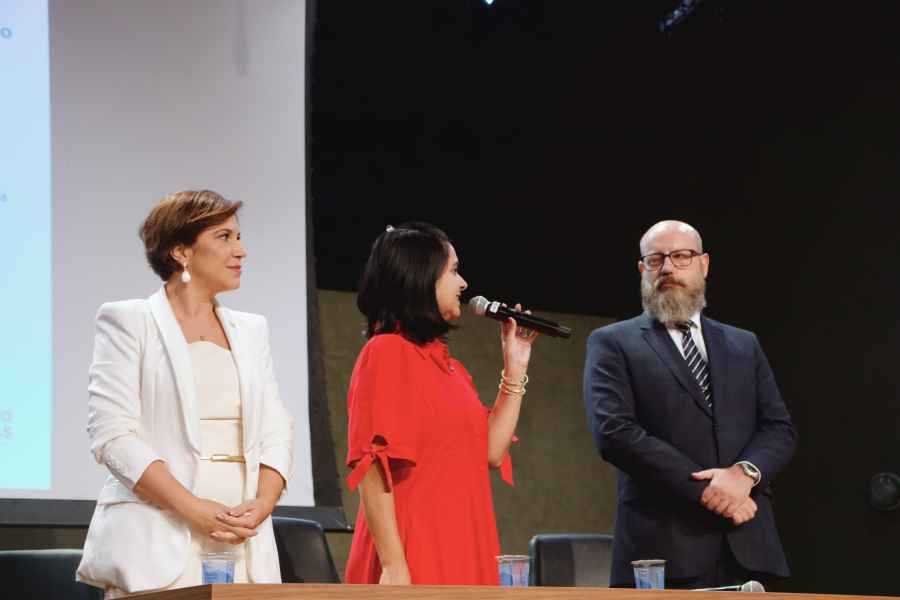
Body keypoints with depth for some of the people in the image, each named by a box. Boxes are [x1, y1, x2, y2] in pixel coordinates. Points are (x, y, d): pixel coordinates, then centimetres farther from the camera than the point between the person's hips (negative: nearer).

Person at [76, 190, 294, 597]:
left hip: (244, 546, 5)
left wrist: (262, 503, -8)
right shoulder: (129, 320, 3)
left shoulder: (250, 330, 20)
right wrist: (193, 509, -15)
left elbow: (276, 431, 13)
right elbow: (111, 433, -7)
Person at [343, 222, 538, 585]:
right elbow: (372, 470, -15)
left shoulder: (446, 363, 15)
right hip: (414, 559, -8)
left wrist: (515, 369, 12)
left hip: (460, 555, 8)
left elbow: (491, 452, 13)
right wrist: (393, 566, -22)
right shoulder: (387, 352, -9)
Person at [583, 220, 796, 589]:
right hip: (664, 550, -4)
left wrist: (745, 472, -11)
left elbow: (780, 429, 12)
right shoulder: (612, 343, 6)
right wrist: (703, 488, -13)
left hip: (746, 550, 4)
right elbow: (614, 431, -7)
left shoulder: (744, 345, 20)